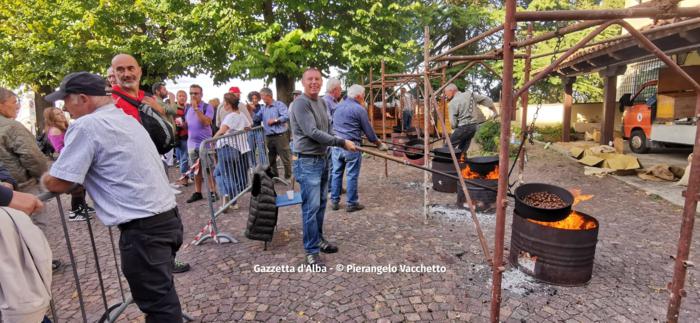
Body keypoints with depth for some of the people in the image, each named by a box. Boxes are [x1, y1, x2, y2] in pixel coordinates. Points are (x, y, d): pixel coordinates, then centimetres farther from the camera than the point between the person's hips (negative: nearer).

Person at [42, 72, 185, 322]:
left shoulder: (86, 125, -10)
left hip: (143, 228, -8)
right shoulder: (126, 119, 17)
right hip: (168, 217, 9)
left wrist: (45, 178, 11)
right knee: (163, 296, 21)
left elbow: (59, 184, -9)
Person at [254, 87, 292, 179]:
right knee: (271, 159, 15)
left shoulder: (279, 104, -4)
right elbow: (256, 118, 14)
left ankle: (288, 177, 7)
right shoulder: (263, 108, 15)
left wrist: (275, 120, -13)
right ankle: (274, 176, 27)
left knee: (285, 157, -3)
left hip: (280, 136, -7)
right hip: (268, 137, 7)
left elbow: (286, 116, -15)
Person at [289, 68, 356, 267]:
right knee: (311, 207, -3)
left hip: (323, 159, 8)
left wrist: (338, 143, -3)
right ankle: (312, 251, 7)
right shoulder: (300, 103, -14)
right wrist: (342, 143, -18)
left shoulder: (322, 102, 12)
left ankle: (319, 239, 32)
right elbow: (313, 133, -21)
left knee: (321, 204, 17)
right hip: (308, 162, -8)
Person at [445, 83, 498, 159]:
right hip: (474, 126, 8)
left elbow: (453, 122, -11)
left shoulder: (452, 103, -9)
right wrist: (495, 111, 25)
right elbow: (486, 100, 14)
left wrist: (455, 128, 11)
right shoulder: (469, 94, 10)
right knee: (462, 151, 14)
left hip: (463, 127, -8)